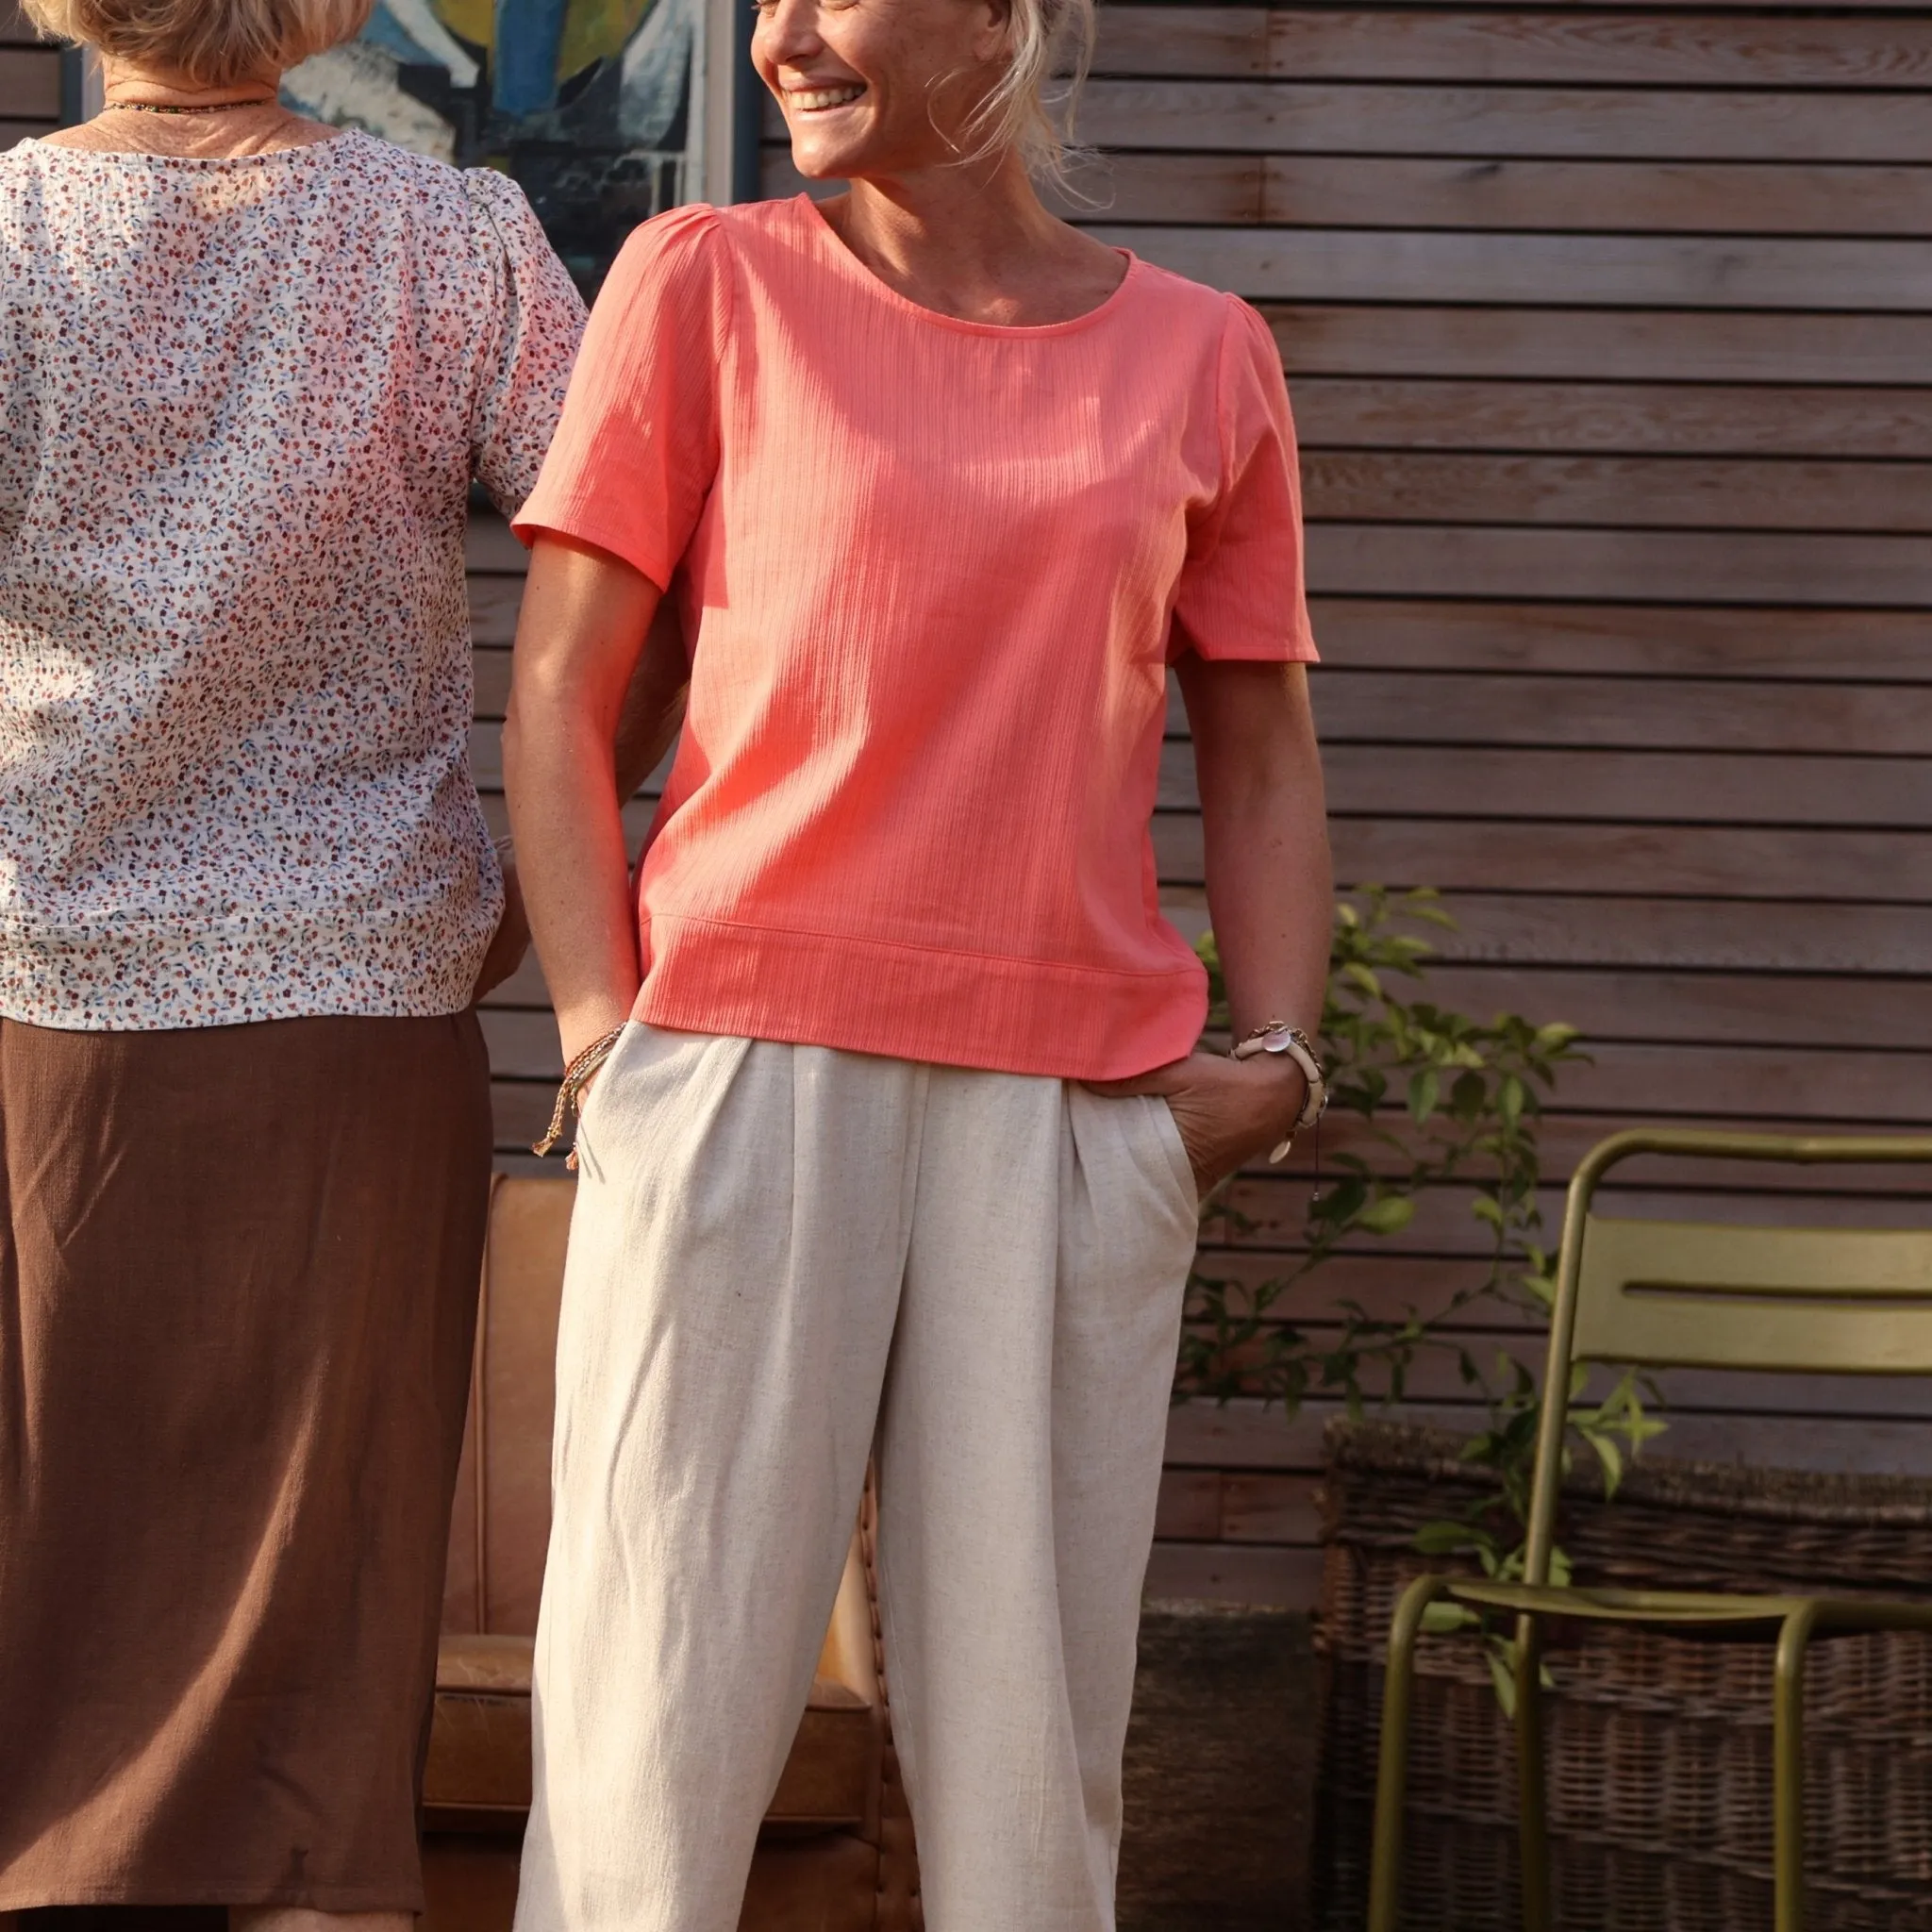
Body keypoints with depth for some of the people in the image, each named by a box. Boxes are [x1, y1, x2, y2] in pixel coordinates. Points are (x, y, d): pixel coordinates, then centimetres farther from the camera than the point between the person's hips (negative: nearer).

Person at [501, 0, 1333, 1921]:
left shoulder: (1201, 357, 10)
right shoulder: (704, 282, 5)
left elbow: (1256, 748, 15)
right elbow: (561, 692, 3)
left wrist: (1277, 1053, 2)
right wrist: (600, 1026, -7)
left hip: (1079, 1097, 2)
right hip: (745, 1066, -2)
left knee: (1029, 1701, 5)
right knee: (664, 1694, -3)